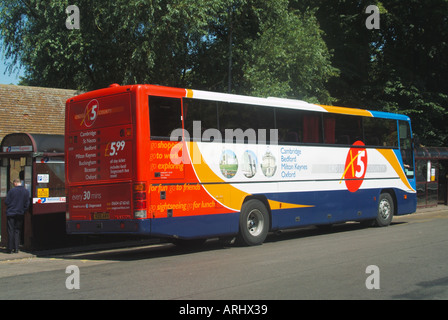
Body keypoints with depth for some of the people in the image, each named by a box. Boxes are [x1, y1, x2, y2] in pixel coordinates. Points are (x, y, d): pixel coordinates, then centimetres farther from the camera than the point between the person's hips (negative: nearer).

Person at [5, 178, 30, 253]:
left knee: (11, 231, 4)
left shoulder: (11, 191, -10)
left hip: (11, 213, -2)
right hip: (20, 214, 2)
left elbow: (7, 202, -6)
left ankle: (10, 249, 4)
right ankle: (16, 249, 7)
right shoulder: (26, 191, -3)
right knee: (17, 231, 10)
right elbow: (27, 204, -1)